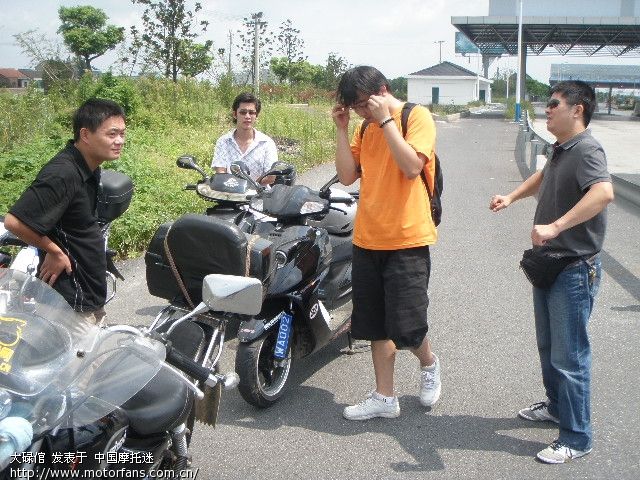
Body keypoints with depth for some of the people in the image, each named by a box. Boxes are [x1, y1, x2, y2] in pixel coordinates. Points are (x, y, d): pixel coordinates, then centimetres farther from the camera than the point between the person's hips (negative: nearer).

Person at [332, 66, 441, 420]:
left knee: (406, 329, -5)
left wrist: (385, 119, -17)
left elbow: (411, 166, -20)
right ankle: (384, 398, 24)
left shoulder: (417, 116, -6)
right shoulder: (366, 128, 12)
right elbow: (347, 175, 5)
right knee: (376, 326, 11)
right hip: (368, 240, 6)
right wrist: (342, 128, 0)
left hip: (407, 241, -6)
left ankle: (429, 364, 28)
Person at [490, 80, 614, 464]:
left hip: (575, 269, -10)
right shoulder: (561, 150, 11)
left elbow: (604, 192, -39)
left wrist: (555, 226, -44)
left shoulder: (586, 150, -19)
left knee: (569, 356, -2)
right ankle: (556, 406, 42)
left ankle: (577, 438, 11)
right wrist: (512, 197, 19)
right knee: (548, 346, 23)